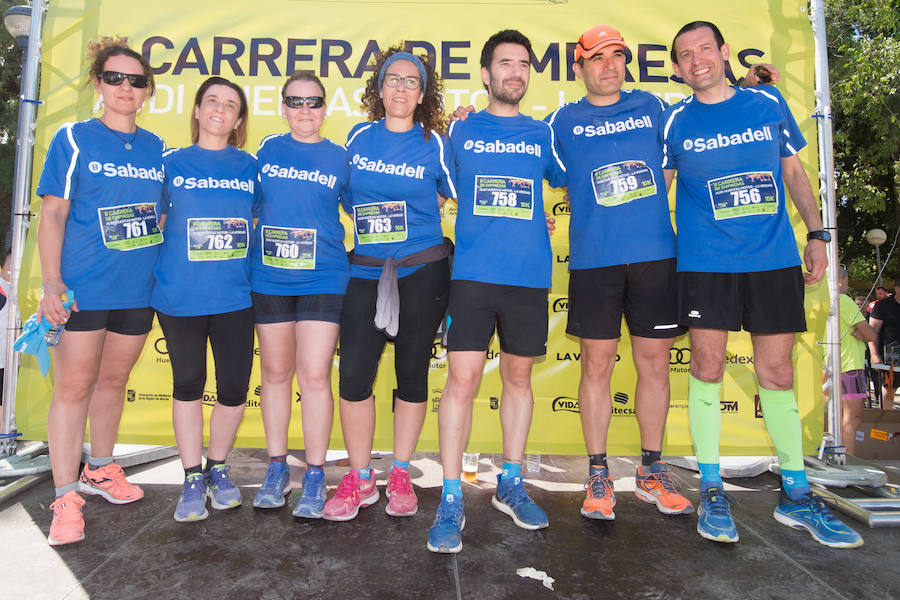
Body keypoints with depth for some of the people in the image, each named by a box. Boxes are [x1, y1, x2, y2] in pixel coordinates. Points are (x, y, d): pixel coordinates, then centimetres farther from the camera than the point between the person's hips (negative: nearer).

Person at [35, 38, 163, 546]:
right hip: (82, 288, -4)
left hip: (138, 289, 4)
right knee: (74, 387, 0)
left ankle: (99, 470, 33)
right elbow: (53, 213, -3)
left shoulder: (156, 147, 10)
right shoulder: (74, 139, 0)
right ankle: (66, 496, 10)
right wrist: (51, 282, -12)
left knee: (113, 380, 16)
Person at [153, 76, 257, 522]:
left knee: (234, 387, 2)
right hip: (180, 295, 0)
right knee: (188, 385, 8)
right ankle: (192, 478, 22)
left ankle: (218, 467, 25)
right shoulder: (172, 163, 7)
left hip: (234, 296, 1)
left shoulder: (249, 166, 8)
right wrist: (154, 273, 5)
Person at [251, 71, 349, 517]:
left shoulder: (339, 158, 5)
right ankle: (277, 468, 25)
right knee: (276, 373, 10)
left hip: (322, 278, -2)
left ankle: (314, 476, 9)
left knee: (314, 375, -6)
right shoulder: (267, 150, 9)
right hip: (268, 278, 2)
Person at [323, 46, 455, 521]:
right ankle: (359, 478, 16)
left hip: (423, 272, -2)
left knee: (412, 372, 6)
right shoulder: (358, 137, 9)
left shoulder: (434, 143, 2)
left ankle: (400, 474, 24)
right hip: (366, 272, 2)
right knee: (353, 373, -3)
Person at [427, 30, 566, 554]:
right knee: (462, 379, -8)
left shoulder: (543, 134, 14)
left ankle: (511, 485, 25)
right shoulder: (459, 131, 11)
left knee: (518, 377, 9)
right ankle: (451, 502, 2)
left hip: (529, 276, 2)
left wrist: (530, 219, 15)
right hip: (472, 274, -2)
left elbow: (567, 182, 27)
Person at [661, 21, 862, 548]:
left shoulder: (769, 102, 9)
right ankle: (712, 492, 14)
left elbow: (794, 170, 15)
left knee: (778, 374, 6)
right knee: (708, 369, -2)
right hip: (706, 263, -1)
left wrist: (817, 234, 9)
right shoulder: (676, 121, 4)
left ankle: (797, 495, 21)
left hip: (775, 258, 2)